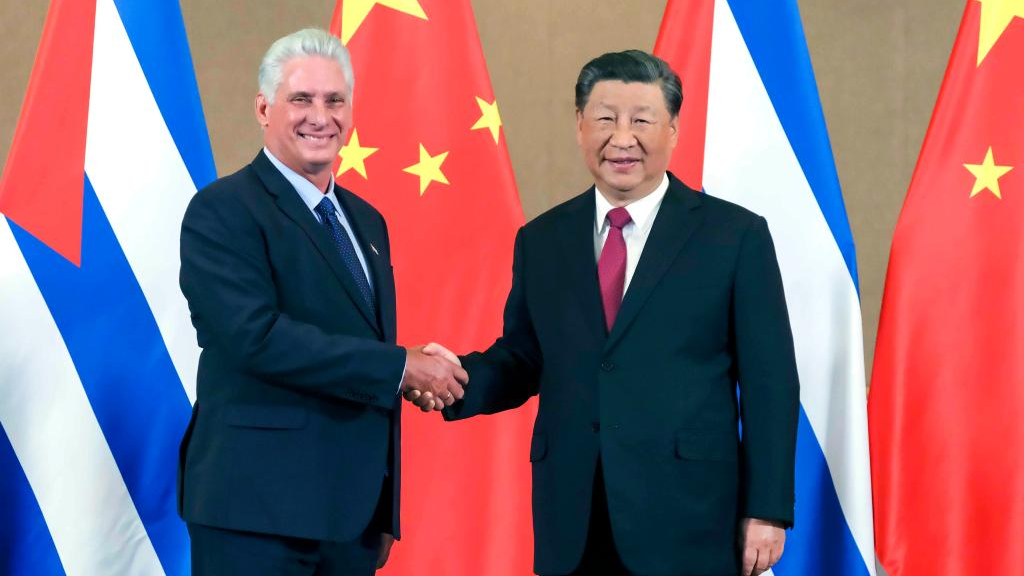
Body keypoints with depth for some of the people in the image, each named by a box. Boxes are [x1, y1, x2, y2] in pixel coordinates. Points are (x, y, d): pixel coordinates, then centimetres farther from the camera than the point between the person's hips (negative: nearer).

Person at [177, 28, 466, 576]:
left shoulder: (366, 220, 16)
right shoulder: (222, 211, -7)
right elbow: (257, 336, -21)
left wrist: (384, 512, 16)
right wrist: (402, 367, -17)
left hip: (354, 511, 7)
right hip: (258, 513, -7)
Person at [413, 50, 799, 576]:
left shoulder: (735, 235, -1)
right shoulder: (541, 240, 9)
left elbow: (768, 384, -2)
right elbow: (521, 359, 13)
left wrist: (768, 511, -5)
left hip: (688, 518, -3)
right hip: (571, 520, 3)